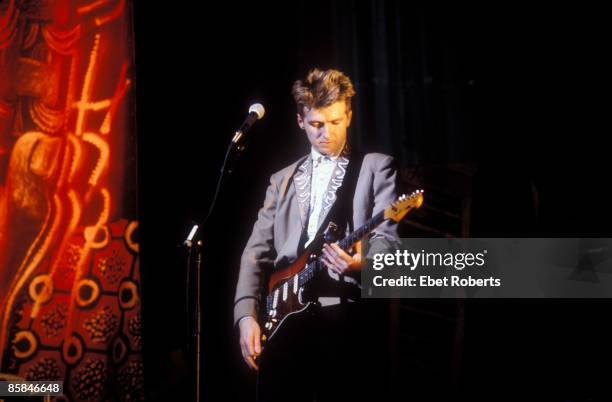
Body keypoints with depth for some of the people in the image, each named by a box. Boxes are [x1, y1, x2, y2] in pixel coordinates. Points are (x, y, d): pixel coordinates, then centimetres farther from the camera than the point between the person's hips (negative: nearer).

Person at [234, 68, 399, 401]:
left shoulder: (376, 167, 9)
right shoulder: (282, 180, 20)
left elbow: (387, 238, -4)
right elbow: (257, 251, 14)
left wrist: (362, 262, -28)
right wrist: (247, 315, -1)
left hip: (345, 311, -3)